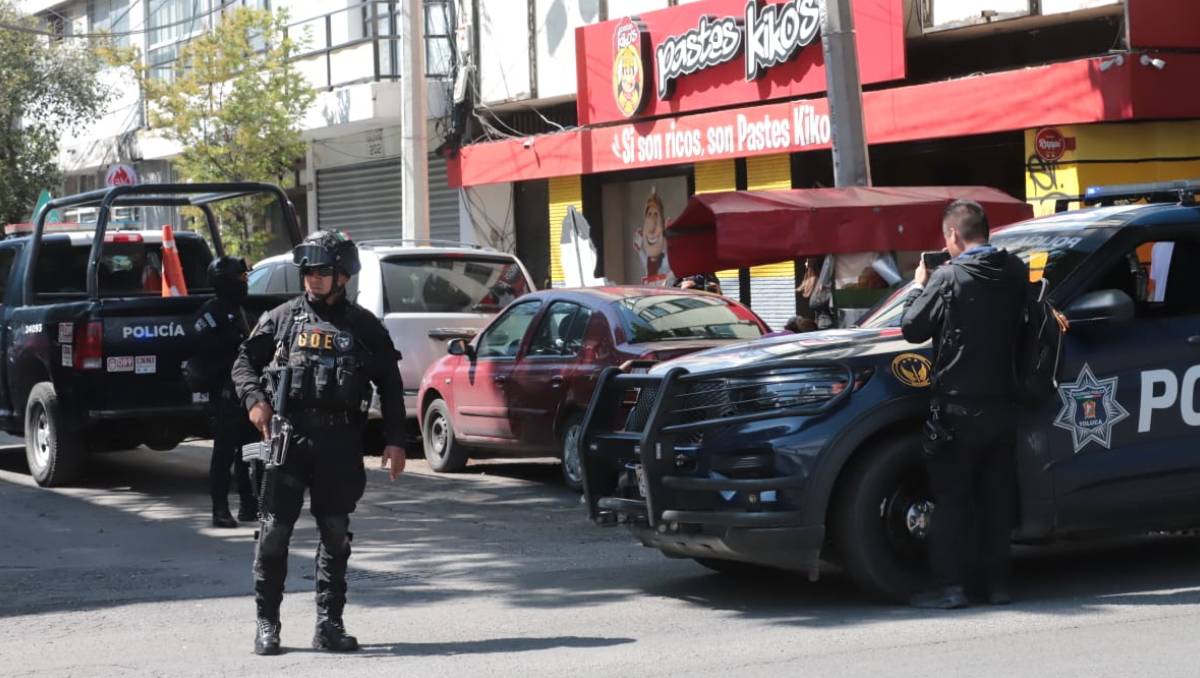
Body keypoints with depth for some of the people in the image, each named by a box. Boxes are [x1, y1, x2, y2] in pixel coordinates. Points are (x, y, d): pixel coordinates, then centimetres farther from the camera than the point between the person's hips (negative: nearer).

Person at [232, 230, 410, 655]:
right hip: (288, 438, 0)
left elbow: (389, 382, 11)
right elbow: (245, 360, 12)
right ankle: (267, 624, 7)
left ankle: (329, 625, 12)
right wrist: (254, 400, -7)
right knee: (275, 532, -1)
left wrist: (394, 440, 4)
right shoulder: (283, 318, 9)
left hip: (340, 444, 1)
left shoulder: (363, 326, 9)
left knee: (336, 536, 4)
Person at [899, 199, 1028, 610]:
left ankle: (951, 586, -2)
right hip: (1002, 404, 5)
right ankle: (997, 583, 13)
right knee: (997, 498, 11)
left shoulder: (949, 277, -12)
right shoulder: (1015, 273, 3)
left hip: (957, 408, -5)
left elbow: (912, 328, -8)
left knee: (950, 498, 1)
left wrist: (919, 287, 9)